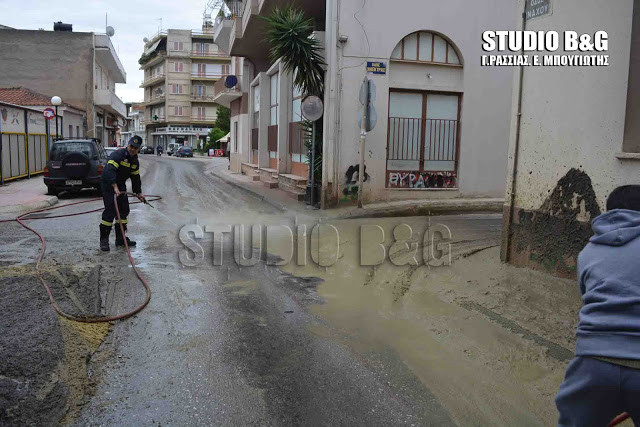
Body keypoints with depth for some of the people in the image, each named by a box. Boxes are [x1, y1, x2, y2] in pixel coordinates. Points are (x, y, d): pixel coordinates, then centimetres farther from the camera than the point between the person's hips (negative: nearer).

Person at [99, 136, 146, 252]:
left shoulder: (135, 161, 7)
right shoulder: (117, 154, -20)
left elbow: (136, 177, 16)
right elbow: (109, 170, -33)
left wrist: (139, 193, 13)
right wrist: (115, 187, -42)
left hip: (121, 185, 8)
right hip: (109, 184, -8)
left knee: (124, 210, 9)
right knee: (110, 211, -13)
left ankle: (120, 239, 18)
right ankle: (104, 240, -6)